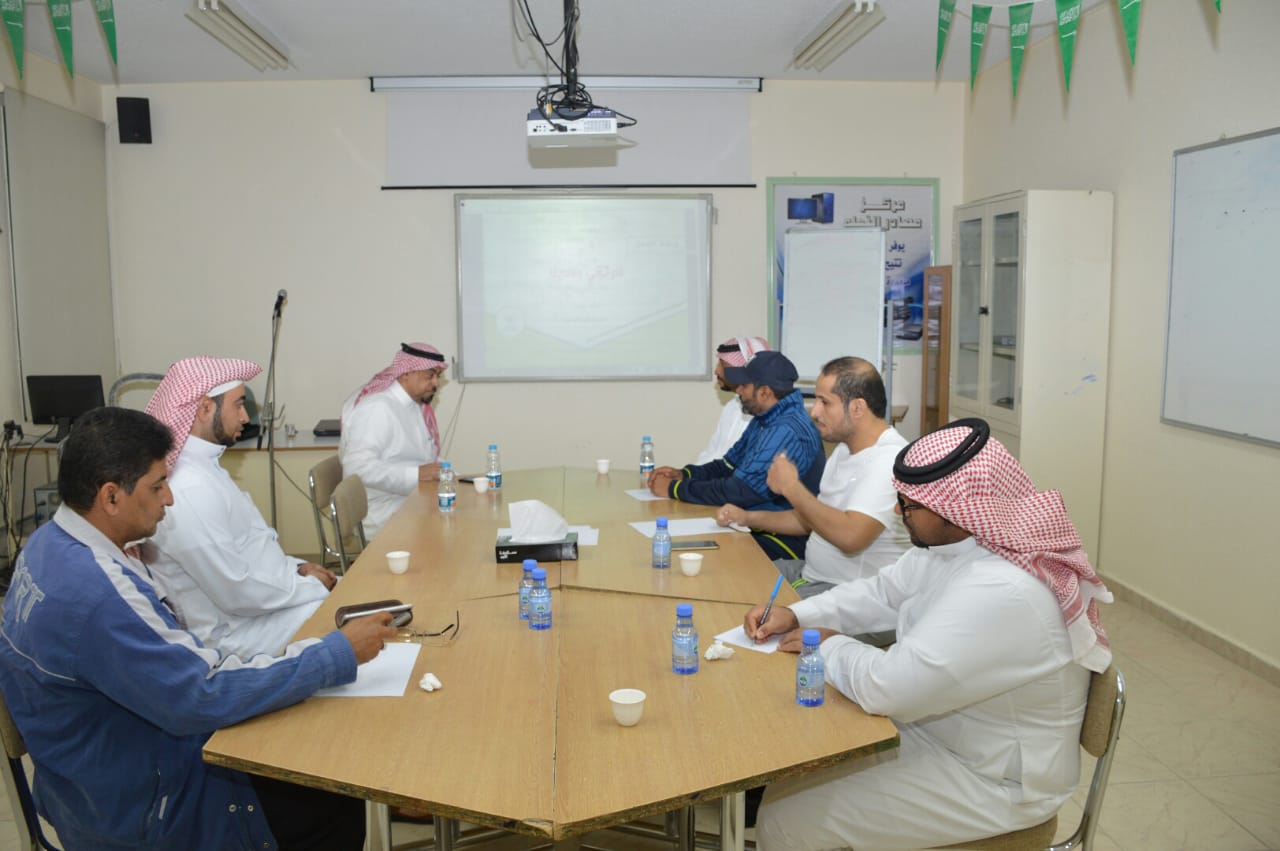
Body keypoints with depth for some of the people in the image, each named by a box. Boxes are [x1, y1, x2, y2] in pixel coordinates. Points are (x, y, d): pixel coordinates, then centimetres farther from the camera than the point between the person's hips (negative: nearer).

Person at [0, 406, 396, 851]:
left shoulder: (51, 543, -1)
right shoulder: (96, 592, -33)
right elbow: (207, 697, -30)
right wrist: (341, 652, -25)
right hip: (136, 803, -9)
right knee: (338, 810, -5)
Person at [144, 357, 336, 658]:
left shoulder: (204, 466, 7)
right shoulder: (189, 490, -25)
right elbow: (238, 594, -23)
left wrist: (297, 568, 4)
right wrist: (311, 586, -11)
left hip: (265, 597, 9)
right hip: (237, 631, -9)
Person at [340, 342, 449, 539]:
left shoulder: (416, 407, 15)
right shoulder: (377, 408, -14)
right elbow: (358, 467, -24)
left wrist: (442, 470, 0)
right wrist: (417, 474, -25)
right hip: (383, 517, -9)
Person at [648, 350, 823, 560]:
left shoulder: (787, 432, -23)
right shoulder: (764, 421, 11)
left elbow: (739, 491, -24)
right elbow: (728, 466, 18)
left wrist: (675, 488, -14)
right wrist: (684, 474, 0)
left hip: (783, 543, -9)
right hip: (754, 527, 9)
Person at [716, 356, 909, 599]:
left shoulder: (890, 459, -20)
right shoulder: (844, 450, 13)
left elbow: (850, 536, -31)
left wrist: (791, 487, -18)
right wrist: (748, 518, 10)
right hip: (812, 573, 9)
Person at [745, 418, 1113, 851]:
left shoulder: (1001, 593, -35)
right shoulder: (952, 544, -4)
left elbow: (888, 688, -35)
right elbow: (880, 592, 10)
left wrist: (829, 646, -15)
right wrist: (794, 615, -2)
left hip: (992, 782, -9)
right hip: (933, 730, 9)